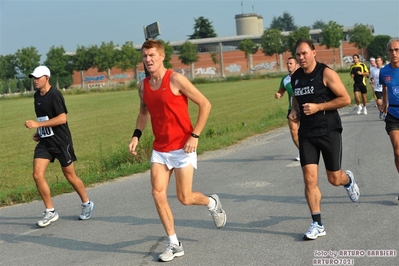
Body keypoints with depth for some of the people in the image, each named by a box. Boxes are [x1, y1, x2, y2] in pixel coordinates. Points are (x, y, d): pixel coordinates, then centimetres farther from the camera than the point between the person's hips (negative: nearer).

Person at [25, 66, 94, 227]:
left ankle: (87, 204, 28)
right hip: (44, 142, 7)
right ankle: (50, 212, 4)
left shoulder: (54, 95, -15)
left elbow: (62, 118, -23)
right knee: (37, 175, -7)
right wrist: (39, 132, 8)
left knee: (70, 176, 5)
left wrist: (38, 124, -23)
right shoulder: (37, 95, 10)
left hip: (61, 141, -7)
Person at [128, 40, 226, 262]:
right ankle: (174, 244, 7)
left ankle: (213, 203, 30)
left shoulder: (175, 79, -13)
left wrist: (195, 135, -16)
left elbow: (205, 104, -11)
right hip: (160, 149, 6)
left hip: (182, 148, -6)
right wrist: (136, 135, 8)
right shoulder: (143, 86, 5)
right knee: (158, 193, -4)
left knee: (185, 198, -4)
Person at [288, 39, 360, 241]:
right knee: (309, 180, -5)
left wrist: (318, 107, -19)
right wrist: (294, 111, 4)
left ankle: (348, 180, 44)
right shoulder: (295, 77, 6)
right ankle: (317, 224, 3)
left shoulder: (326, 73, -11)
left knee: (334, 179, 6)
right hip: (306, 134, 4)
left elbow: (345, 99, -12)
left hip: (329, 132, -4)